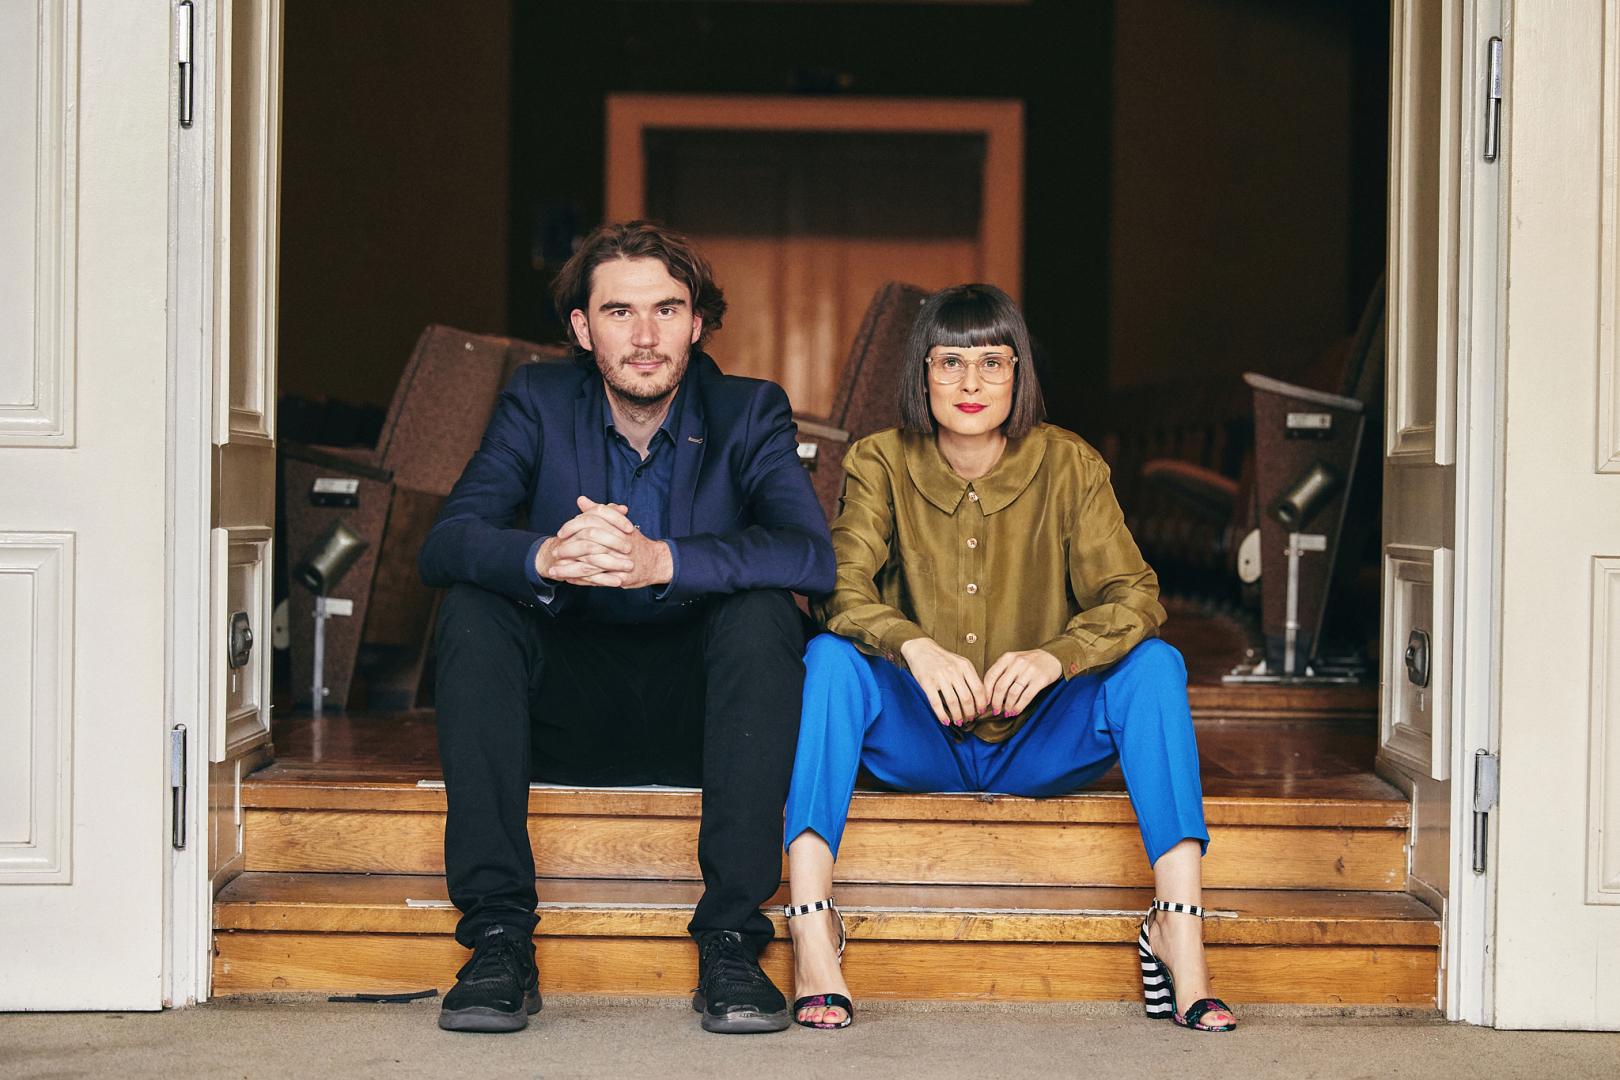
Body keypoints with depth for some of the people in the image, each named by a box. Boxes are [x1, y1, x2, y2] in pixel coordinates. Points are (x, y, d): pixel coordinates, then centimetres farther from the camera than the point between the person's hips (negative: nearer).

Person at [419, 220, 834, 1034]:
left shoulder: (750, 413, -4)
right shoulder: (538, 402, 0)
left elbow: (812, 556, -22)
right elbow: (445, 541, -16)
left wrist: (664, 562, -39)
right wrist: (544, 557, -39)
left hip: (696, 713, -1)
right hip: (566, 715, 1)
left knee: (763, 613, -29)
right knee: (471, 611, -24)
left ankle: (731, 939, -28)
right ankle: (499, 938, -27)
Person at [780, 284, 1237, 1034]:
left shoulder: (1069, 466, -2)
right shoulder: (879, 464, -2)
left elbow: (1131, 594, -12)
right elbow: (840, 586, -17)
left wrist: (1054, 657, -33)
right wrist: (914, 646, -39)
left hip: (1040, 746, 0)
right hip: (917, 744, 0)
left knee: (1153, 662, -23)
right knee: (831, 656, -27)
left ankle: (1179, 924, -31)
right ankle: (810, 922, -37)